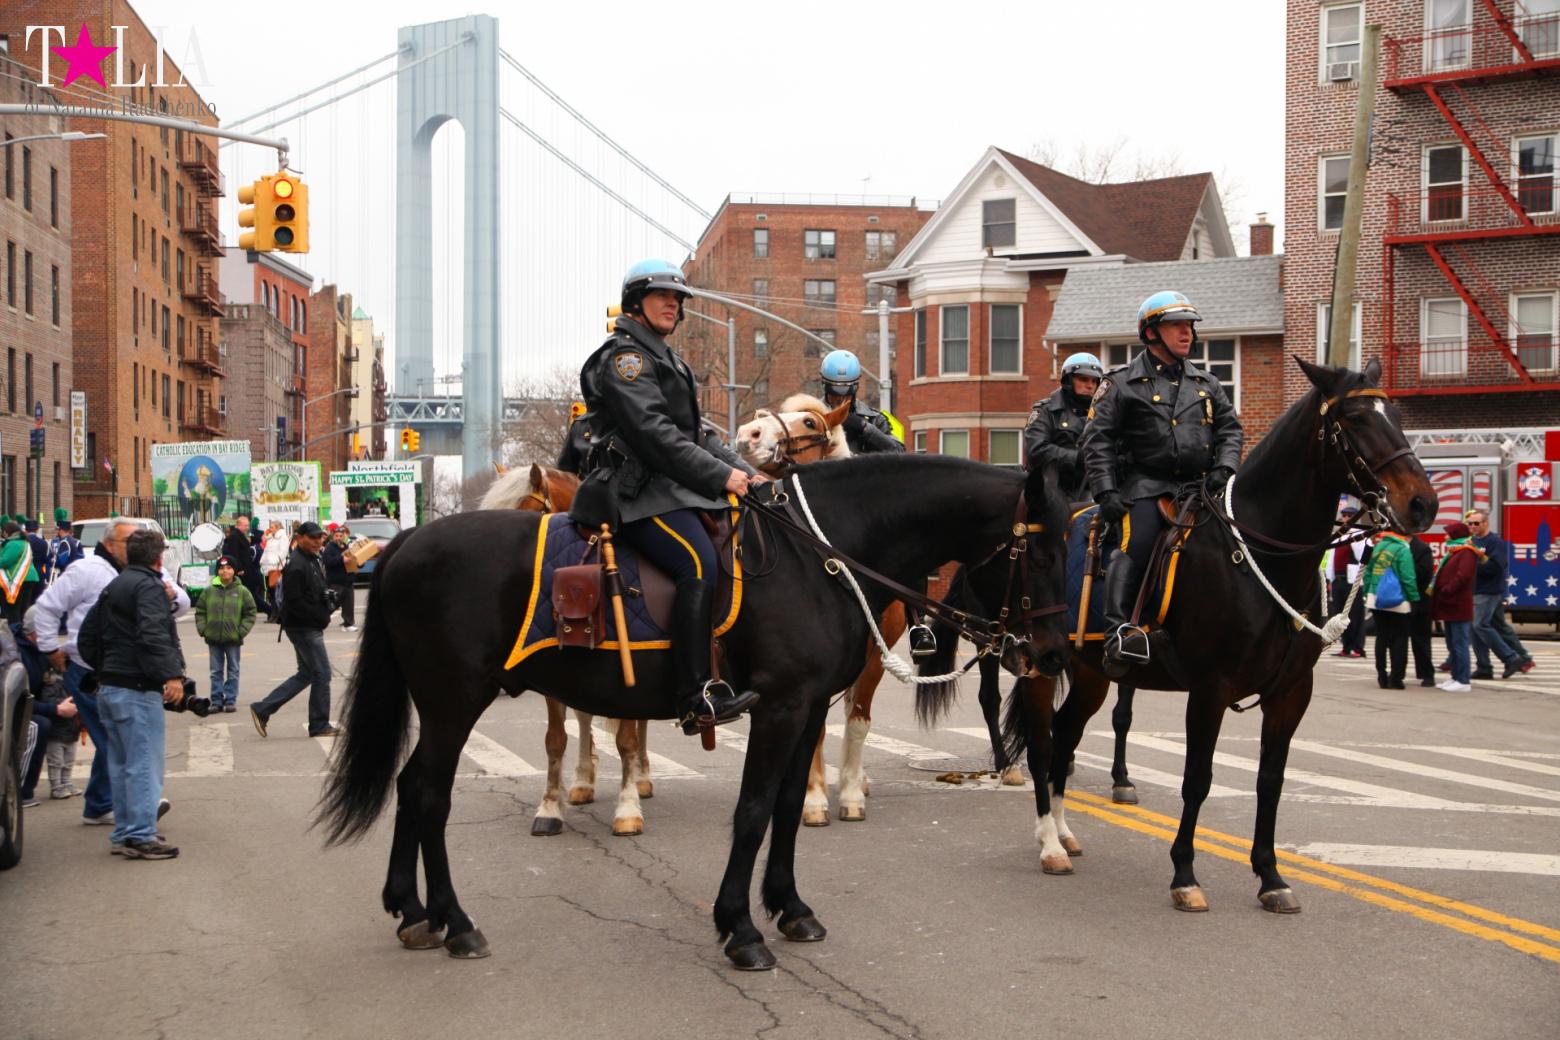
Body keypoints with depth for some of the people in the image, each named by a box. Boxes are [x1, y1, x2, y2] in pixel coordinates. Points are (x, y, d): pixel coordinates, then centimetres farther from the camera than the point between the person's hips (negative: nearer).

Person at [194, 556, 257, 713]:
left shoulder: (242, 591, 0)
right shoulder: (209, 591, 4)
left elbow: (250, 613, 1)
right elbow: (200, 612, 9)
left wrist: (242, 631, -8)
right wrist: (202, 629, -3)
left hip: (233, 639, -1)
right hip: (213, 638, 2)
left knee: (233, 671, 5)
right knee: (216, 672, 7)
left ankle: (231, 700, 11)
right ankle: (216, 701, 12)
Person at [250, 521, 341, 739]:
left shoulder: (312, 561, 15)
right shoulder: (297, 565, -17)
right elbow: (294, 602, -23)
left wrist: (327, 600, 4)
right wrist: (321, 617, -19)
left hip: (311, 628, 11)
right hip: (304, 629, -11)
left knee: (306, 674, 15)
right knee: (321, 674, -3)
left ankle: (262, 710, 15)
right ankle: (319, 725, 7)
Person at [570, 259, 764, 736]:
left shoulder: (665, 359, 28)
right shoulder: (624, 357, -5)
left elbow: (697, 433, 26)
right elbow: (653, 433, -17)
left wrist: (743, 471, 10)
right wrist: (721, 476, -18)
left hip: (668, 486, 11)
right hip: (636, 491, -11)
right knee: (699, 562, -28)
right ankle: (695, 698, -34)